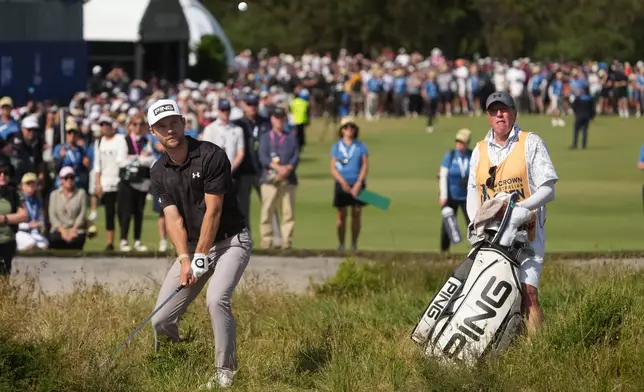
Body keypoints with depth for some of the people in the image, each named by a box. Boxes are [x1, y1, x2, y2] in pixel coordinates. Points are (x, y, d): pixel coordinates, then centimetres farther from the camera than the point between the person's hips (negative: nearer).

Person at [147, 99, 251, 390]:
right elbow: (173, 218, -6)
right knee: (160, 321, -3)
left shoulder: (211, 156, -17)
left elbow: (213, 211, -17)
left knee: (216, 299, -31)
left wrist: (201, 257, -18)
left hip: (230, 240, -5)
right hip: (192, 247, 5)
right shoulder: (159, 172, 0)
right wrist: (184, 260, -20)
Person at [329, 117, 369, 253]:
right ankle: (341, 244, 5)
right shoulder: (336, 147, 7)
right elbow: (333, 168, 2)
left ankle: (354, 244, 5)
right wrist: (343, 182, -13)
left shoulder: (361, 146, 6)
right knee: (341, 216, 0)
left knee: (356, 215, 0)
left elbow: (365, 166, -1)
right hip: (341, 184, 0)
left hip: (357, 184, 0)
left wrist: (358, 184, -12)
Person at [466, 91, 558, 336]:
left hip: (525, 231, -5)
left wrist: (518, 208, -19)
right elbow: (472, 193, 21)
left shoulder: (531, 143, 1)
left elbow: (547, 191, -4)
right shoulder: (480, 150, 16)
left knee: (528, 291, -17)